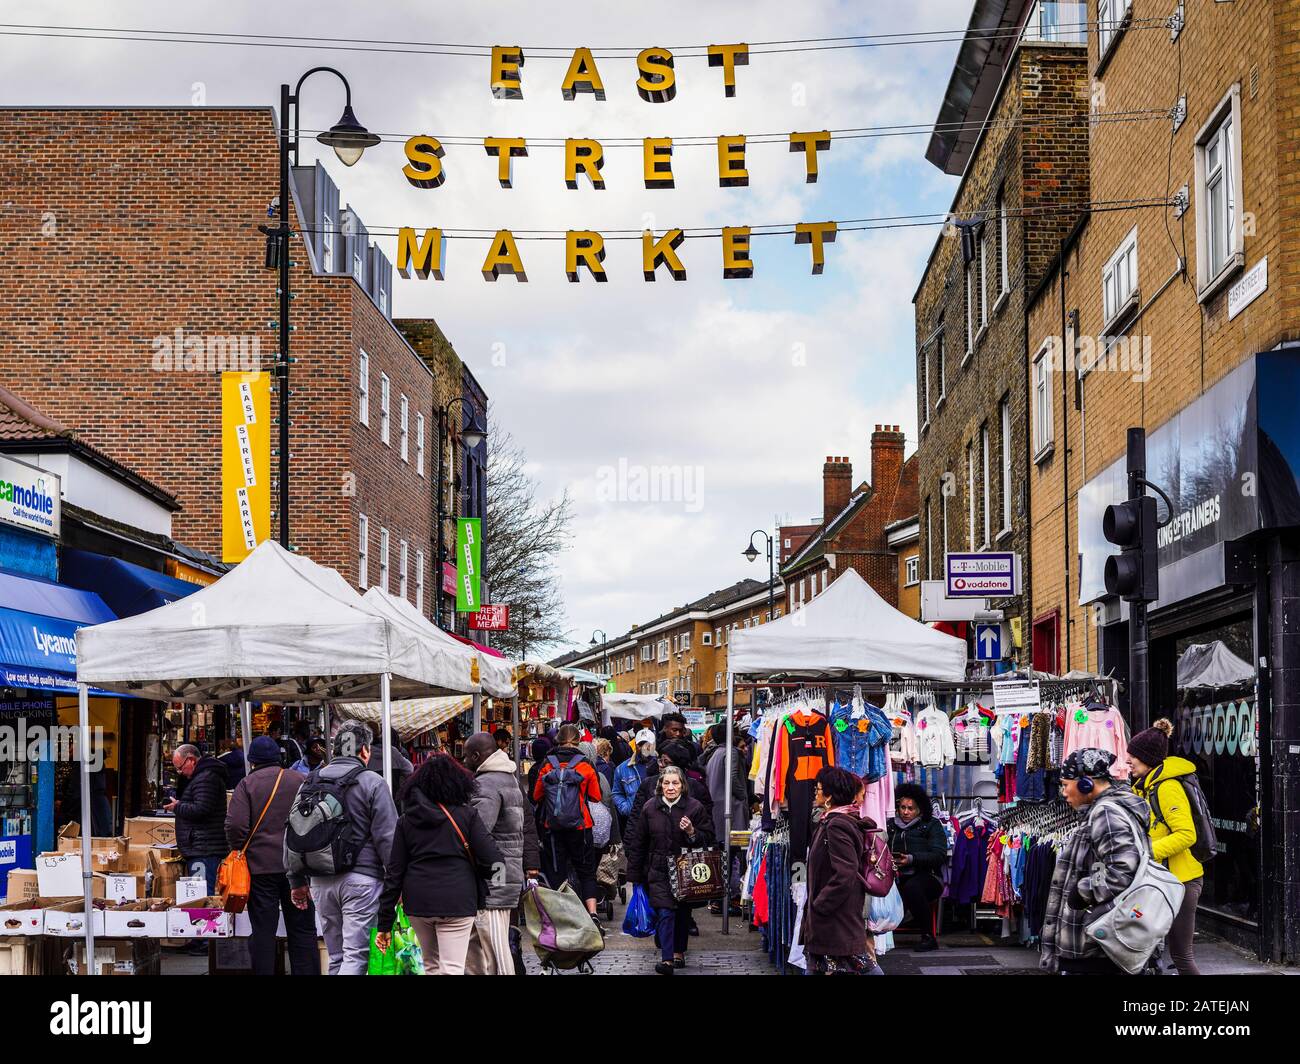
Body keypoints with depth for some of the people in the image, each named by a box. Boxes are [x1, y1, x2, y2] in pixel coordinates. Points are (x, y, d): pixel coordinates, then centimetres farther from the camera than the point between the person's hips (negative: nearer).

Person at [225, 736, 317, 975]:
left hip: (261, 866, -2)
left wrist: (238, 851, 5)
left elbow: (235, 825, -12)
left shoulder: (247, 784, -3)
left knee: (263, 931, 3)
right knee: (303, 931, 7)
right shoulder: (301, 780, 4)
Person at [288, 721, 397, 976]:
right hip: (361, 878, -5)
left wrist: (297, 882, 21)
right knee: (356, 956, -6)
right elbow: (387, 837, -8)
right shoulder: (372, 783, -5)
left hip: (321, 882, 5)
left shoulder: (311, 783, 12)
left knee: (336, 956, 14)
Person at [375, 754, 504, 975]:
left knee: (431, 965, 21)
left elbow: (394, 872, 6)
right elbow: (493, 860, -11)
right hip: (456, 903, -4)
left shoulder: (406, 820, 8)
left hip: (417, 903, 4)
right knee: (451, 969, -6)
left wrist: (385, 924, 9)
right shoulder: (465, 814, -2)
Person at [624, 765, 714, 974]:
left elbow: (708, 838, 3)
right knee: (665, 912, -13)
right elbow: (637, 843, 8)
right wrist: (635, 875, 8)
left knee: (683, 912, 11)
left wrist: (692, 832, -18)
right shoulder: (650, 808, 1)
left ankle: (679, 952, 29)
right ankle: (667, 958, -16)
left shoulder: (695, 807, -2)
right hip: (658, 870, -1)